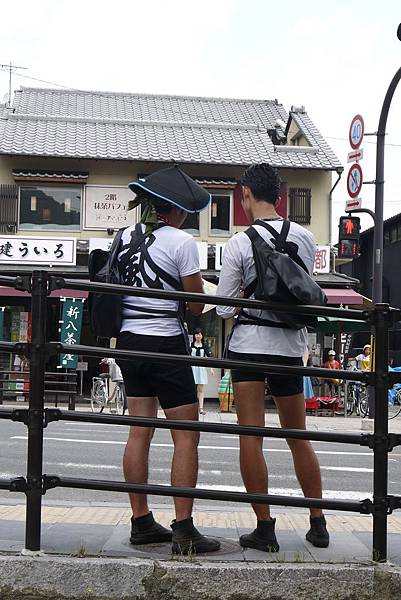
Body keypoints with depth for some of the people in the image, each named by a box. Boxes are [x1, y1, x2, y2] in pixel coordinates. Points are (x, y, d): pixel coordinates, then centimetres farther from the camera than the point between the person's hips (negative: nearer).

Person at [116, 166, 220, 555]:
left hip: (129, 340, 7)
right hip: (165, 344, -7)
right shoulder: (182, 242, -10)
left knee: (140, 432, 10)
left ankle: (141, 523, 15)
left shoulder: (126, 237, 8)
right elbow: (196, 305, -8)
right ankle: (183, 529, -1)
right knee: (186, 436, 0)